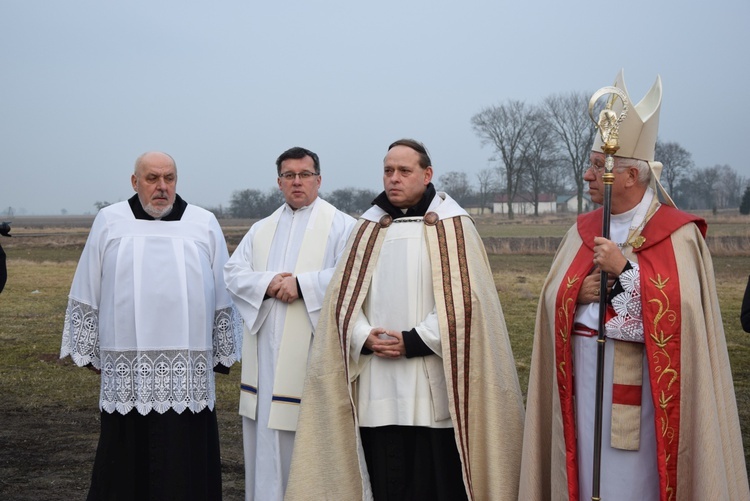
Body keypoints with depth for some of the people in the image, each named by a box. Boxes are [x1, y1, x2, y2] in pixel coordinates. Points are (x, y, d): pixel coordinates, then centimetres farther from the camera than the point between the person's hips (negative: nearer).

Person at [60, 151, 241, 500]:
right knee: (128, 456, 5)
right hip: (128, 373, 0)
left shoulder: (204, 225, 7)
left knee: (185, 457, 2)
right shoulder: (110, 222, 5)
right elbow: (86, 294, 8)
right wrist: (88, 351, 7)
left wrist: (223, 352, 9)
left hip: (188, 374, 0)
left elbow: (224, 296, 10)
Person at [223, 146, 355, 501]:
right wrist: (267, 283, -11)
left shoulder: (341, 226, 2)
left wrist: (301, 284, -18)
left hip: (313, 349, -5)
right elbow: (232, 272, 8)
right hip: (266, 352, 5)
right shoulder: (261, 230, 18)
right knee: (266, 431, 7)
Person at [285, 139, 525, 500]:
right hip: (377, 390, 3)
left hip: (434, 387, -3)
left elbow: (464, 301, -7)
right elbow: (342, 295, 10)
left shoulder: (452, 226, 2)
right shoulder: (368, 228, 14)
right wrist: (364, 337, -8)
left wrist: (413, 341, -13)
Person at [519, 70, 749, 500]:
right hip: (584, 378, 5)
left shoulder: (679, 234, -7)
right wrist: (579, 293, -12)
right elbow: (552, 300, 9)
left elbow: (681, 310, -16)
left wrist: (624, 270, -19)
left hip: (641, 381, -5)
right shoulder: (583, 231, 9)